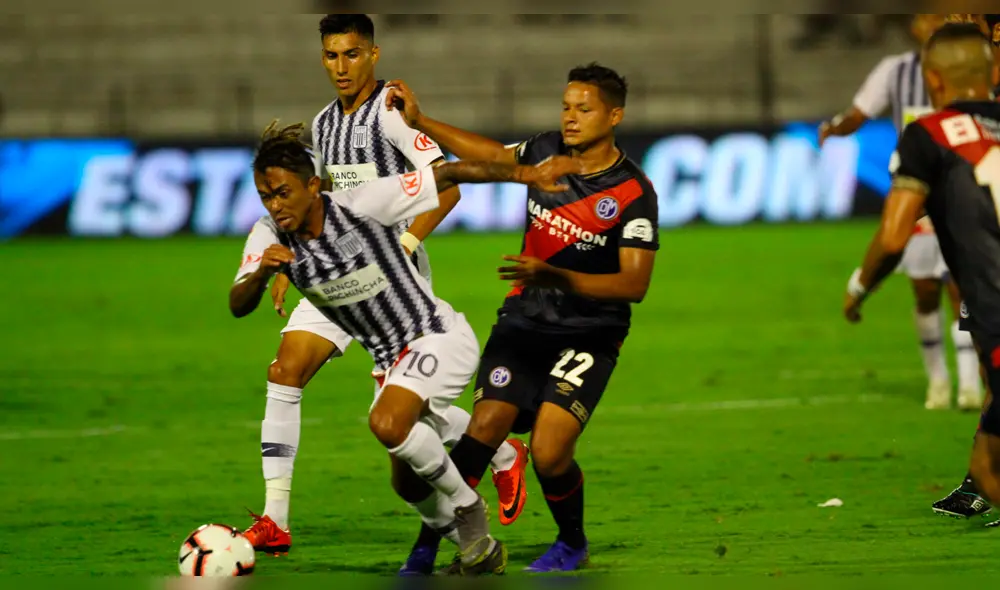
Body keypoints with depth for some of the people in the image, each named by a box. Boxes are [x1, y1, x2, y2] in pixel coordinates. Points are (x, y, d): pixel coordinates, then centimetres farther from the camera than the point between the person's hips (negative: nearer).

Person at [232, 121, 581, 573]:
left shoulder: (361, 206, -23)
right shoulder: (272, 236, -7)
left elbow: (448, 175, -19)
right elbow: (238, 306, -12)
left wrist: (525, 175, -22)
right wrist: (262, 272, -33)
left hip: (439, 337, -8)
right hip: (392, 360, 8)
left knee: (387, 423, -32)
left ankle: (465, 504, -10)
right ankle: (480, 551, 32)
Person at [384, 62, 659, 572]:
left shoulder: (633, 193, -13)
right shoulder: (546, 152, 1)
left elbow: (634, 284, -18)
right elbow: (494, 155, 22)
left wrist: (555, 277, -29)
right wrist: (419, 122, 18)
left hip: (589, 335, -4)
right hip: (523, 321, 4)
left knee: (548, 453, -17)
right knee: (485, 427, -15)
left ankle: (572, 544, 12)